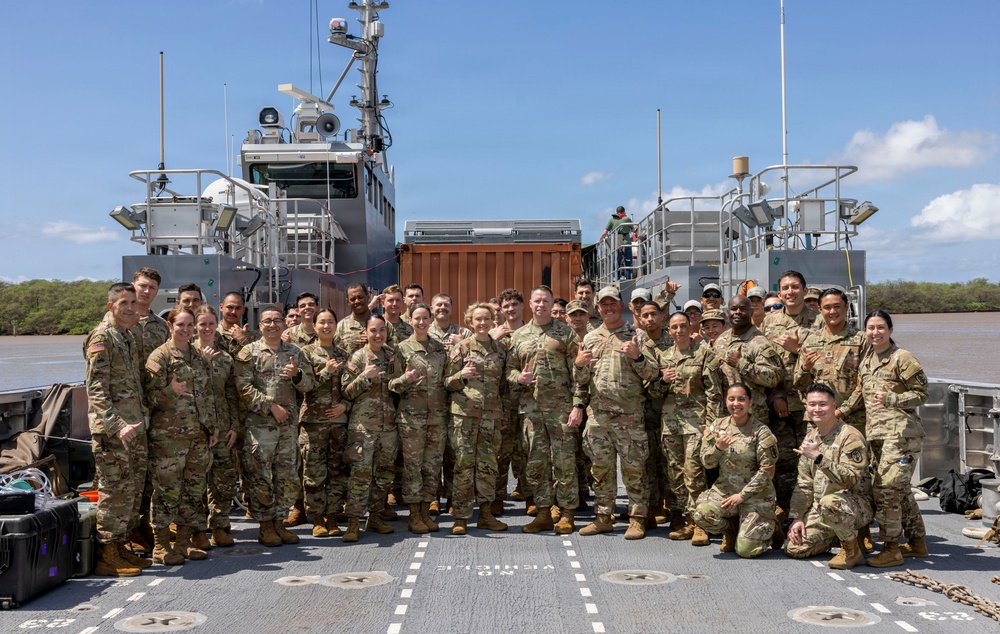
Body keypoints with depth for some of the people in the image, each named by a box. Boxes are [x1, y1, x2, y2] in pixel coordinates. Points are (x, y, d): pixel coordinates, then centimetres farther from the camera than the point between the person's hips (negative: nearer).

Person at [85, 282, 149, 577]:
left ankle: (119, 547, 21)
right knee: (116, 490, -7)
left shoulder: (129, 336, 16)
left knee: (134, 489, 12)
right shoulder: (101, 337, -11)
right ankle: (107, 556, 0)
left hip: (135, 426, 9)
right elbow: (96, 389, -18)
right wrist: (117, 425, -27)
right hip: (111, 430, -9)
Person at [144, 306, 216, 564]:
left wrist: (212, 428, 15)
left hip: (198, 435, 6)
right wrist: (171, 391, -28)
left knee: (194, 490, 9)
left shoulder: (200, 357, 14)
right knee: (167, 490, -4)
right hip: (168, 435, -6)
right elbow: (151, 395, -9)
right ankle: (161, 545, 6)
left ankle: (184, 542, 19)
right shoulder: (160, 356, -5)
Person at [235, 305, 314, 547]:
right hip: (259, 424, -4)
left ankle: (277, 521, 20)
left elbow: (308, 384, 10)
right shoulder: (250, 352, -1)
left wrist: (296, 374, -12)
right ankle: (265, 525, 10)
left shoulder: (294, 352, 12)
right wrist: (271, 406, -14)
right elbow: (244, 387, -9)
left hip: (289, 423, 4)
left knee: (288, 477, 7)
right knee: (260, 477, -1)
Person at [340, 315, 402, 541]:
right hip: (363, 424, -5)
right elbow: (346, 391, -7)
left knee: (384, 472, 10)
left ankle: (375, 517, 21)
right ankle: (353, 523, -6)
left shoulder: (393, 356, 11)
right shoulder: (357, 357, -4)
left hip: (389, 424, 6)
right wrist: (365, 377, -20)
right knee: (361, 472, -9)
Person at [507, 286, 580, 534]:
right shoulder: (519, 335, 13)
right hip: (530, 408, 4)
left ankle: (566, 515, 6)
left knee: (564, 461, -3)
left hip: (560, 406, -4)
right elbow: (509, 368, 17)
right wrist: (518, 377, -7)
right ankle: (544, 513, 16)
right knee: (535, 462, 6)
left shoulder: (566, 333, 3)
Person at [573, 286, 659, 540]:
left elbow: (653, 373, -5)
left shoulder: (635, 336, 3)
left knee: (634, 467, -2)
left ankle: (637, 519, 5)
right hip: (597, 414, 4)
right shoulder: (591, 339, 14)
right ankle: (603, 517, 17)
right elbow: (581, 380, 18)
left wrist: (637, 356, -20)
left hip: (629, 414, -4)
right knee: (601, 467, 9)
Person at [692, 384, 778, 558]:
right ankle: (731, 530, 8)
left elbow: (767, 471, -10)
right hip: (724, 489, 4)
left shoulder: (761, 432, -10)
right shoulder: (717, 426, 3)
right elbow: (707, 462, 3)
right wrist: (718, 447, -19)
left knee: (746, 550, -13)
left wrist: (742, 495, -13)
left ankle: (768, 524, 23)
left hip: (755, 494, -3)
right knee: (702, 515, -27)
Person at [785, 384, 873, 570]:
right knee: (795, 548, -5)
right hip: (819, 508, 7)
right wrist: (797, 517, 4)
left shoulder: (850, 436, -14)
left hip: (856, 504, -7)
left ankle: (852, 550, -14)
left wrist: (819, 457, -30)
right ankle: (837, 535, 19)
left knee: (830, 503, -39)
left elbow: (852, 479, -26)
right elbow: (804, 484, 12)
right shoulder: (810, 439, 10)